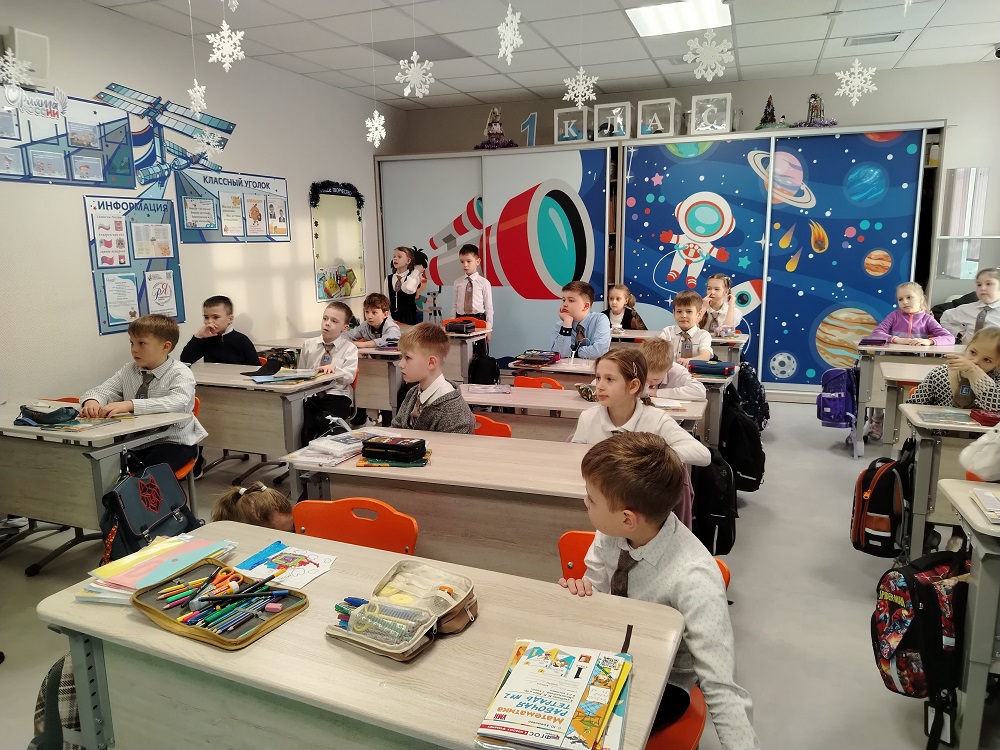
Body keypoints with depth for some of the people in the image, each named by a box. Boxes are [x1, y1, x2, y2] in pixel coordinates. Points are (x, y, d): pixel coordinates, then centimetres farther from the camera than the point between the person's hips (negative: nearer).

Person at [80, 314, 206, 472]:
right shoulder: (128, 370, 6)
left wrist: (130, 405, -42)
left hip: (173, 441, -6)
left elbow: (177, 402, -32)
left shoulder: (181, 373, -13)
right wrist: (91, 401, -23)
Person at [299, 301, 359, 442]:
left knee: (322, 421, -33)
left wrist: (334, 368, -27)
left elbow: (349, 377, -7)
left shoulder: (349, 349, 4)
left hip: (336, 396, -3)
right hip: (310, 395, 3)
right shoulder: (308, 344, 14)